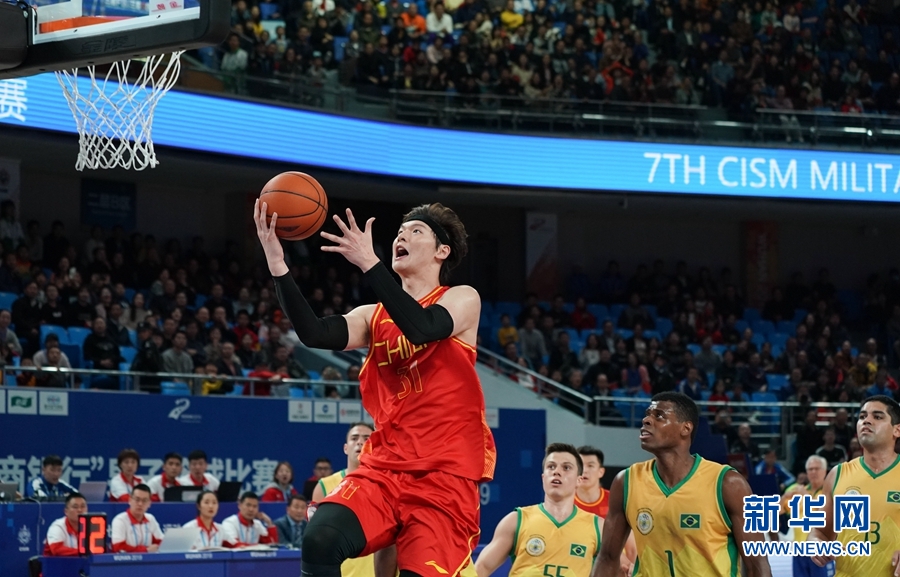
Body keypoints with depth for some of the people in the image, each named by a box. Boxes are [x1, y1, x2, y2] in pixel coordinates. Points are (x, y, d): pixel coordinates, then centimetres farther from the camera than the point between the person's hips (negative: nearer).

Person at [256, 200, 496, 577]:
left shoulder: (463, 300, 4)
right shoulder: (374, 316, 15)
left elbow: (422, 329, -19)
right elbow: (314, 334, -5)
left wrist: (368, 263, -25)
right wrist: (277, 263, -15)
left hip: (445, 474, -3)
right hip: (383, 467, 4)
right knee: (319, 539, -22)